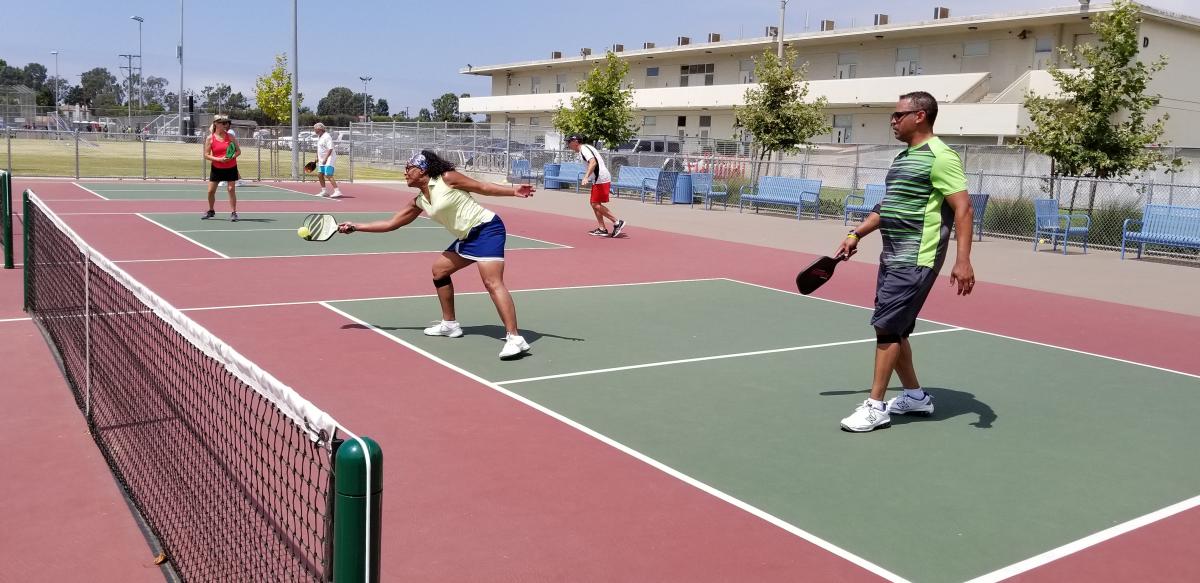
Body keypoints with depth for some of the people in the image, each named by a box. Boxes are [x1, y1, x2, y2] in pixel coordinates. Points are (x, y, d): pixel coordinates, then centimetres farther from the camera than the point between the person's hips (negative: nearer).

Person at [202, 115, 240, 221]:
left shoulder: (230, 137, -3)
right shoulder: (210, 138, -5)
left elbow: (238, 151, 1)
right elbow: (206, 155, -6)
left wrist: (232, 156, -18)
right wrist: (218, 159, -21)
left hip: (230, 168, 0)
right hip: (216, 168, 1)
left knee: (231, 189, -6)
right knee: (211, 191, 3)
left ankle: (233, 212, 2)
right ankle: (211, 211, 24)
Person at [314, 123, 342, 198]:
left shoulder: (327, 137, -16)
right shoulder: (319, 137, 15)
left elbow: (330, 149, -22)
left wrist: (325, 159, -24)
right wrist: (317, 157, 22)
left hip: (329, 159, -10)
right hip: (321, 160, 10)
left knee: (328, 175, -19)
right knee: (320, 175, 12)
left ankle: (337, 191, -21)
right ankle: (323, 191, 24)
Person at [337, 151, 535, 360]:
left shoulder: (447, 178, -9)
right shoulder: (420, 202, 12)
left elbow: (483, 187, -5)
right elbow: (390, 224, 18)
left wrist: (513, 190, -13)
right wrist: (355, 226, 18)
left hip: (487, 229, -9)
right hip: (467, 237, 9)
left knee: (493, 282, -22)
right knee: (439, 270, 18)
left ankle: (515, 338, -29)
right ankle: (449, 324, 29)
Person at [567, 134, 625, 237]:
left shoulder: (584, 149, -12)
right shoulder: (587, 147, 18)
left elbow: (593, 162, -28)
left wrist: (586, 177, -37)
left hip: (601, 179, -10)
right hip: (599, 179, 10)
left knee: (596, 204, -10)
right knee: (594, 204, 12)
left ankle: (617, 223, -8)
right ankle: (602, 229, 13)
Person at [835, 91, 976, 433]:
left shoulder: (939, 156, -13)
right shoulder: (903, 158, 16)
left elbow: (963, 208, -19)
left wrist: (963, 260, -27)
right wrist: (856, 234, 21)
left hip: (915, 260, -10)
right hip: (892, 257, 10)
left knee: (886, 328, -9)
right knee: (894, 330, 14)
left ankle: (875, 407, -1)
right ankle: (915, 396, 28)